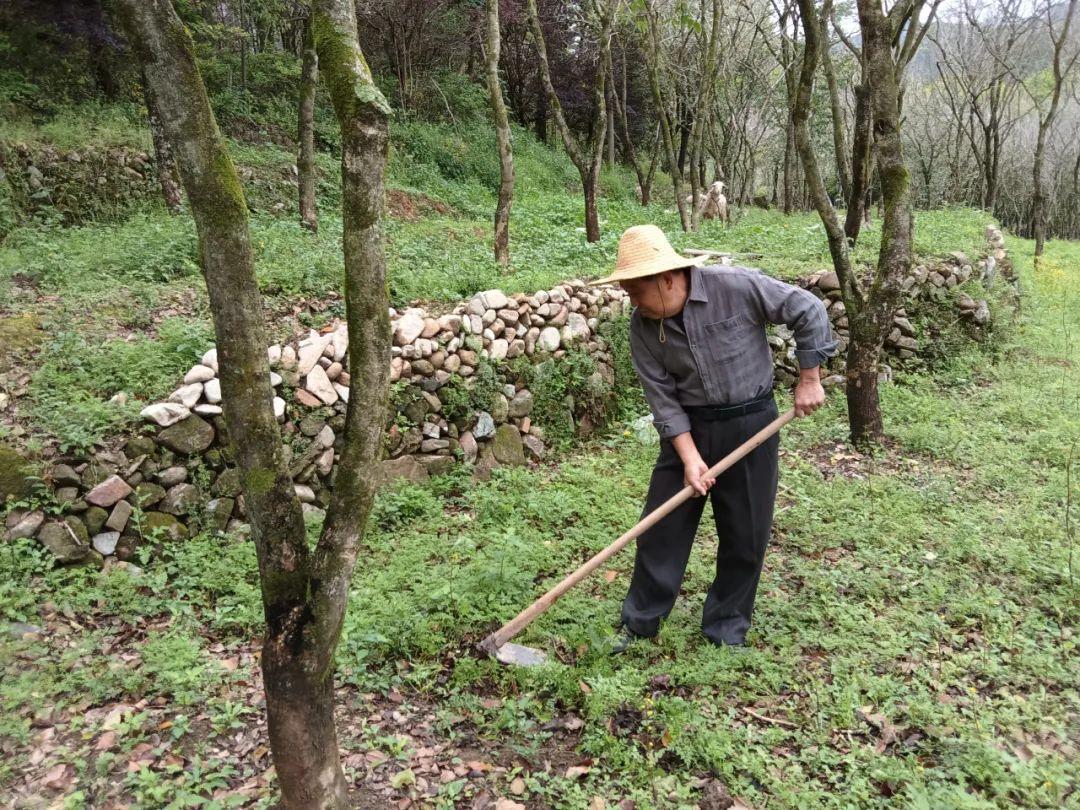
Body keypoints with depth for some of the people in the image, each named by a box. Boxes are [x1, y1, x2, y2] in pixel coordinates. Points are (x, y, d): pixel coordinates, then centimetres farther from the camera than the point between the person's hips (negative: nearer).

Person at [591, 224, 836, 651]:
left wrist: (808, 380, -8)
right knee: (661, 529, 6)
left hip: (751, 424, -2)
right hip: (687, 429, 2)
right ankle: (638, 623, 23)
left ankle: (726, 632, 25)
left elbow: (809, 311, -10)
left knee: (745, 537, 7)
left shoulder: (738, 287, -20)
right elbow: (662, 397, -8)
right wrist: (690, 458, -15)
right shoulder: (643, 327, -10)